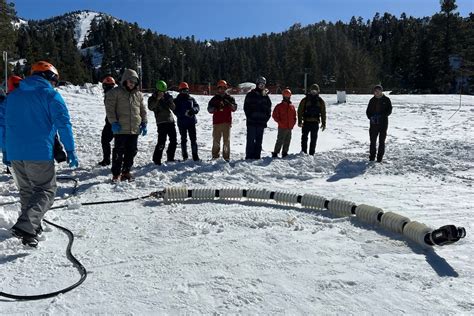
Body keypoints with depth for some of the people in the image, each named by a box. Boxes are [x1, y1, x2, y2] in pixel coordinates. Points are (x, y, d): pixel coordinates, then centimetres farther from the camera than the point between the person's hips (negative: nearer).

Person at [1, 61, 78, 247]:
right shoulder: (51, 95, -2)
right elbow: (63, 124, -9)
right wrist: (70, 150, -7)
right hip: (39, 153, -6)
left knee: (26, 190, 20)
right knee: (46, 191, 0)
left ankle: (32, 226, 27)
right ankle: (25, 227, -15)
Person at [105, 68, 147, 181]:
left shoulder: (138, 94, 14)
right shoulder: (115, 92, -1)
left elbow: (143, 110, 19)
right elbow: (109, 108, -5)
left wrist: (144, 123, 10)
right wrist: (113, 122, -13)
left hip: (135, 129, 5)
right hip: (121, 129, -5)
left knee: (131, 152, 9)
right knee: (119, 152, -2)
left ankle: (126, 172, 21)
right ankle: (116, 174, 8)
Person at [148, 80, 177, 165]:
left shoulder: (167, 96, 13)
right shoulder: (153, 98, 0)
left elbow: (173, 108, 7)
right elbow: (150, 107, -18)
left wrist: (170, 101, -11)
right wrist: (157, 99, -27)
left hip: (170, 120, 6)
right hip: (161, 122, -6)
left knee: (174, 140, 10)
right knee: (161, 142, -13)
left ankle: (170, 157, 24)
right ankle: (156, 159, -3)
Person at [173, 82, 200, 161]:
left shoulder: (192, 99, 10)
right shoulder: (177, 100, 2)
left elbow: (197, 107, 3)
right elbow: (176, 111, -8)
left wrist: (193, 109, -19)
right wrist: (184, 113, -23)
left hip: (191, 122, 2)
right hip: (182, 123, -2)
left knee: (193, 139, 0)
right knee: (183, 139, 6)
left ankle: (195, 156, 4)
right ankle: (185, 156, 15)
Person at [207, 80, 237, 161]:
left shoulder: (229, 98, 10)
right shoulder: (214, 99, 9)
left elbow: (234, 108, 1)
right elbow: (209, 109, 4)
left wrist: (229, 104, -19)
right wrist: (215, 108, -17)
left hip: (227, 122, 0)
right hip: (217, 122, 0)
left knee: (227, 140, 0)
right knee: (216, 140, 1)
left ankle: (226, 156, 5)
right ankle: (215, 156, 9)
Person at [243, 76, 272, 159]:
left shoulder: (266, 96, 12)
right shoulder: (250, 95, 2)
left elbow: (269, 108, 16)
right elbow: (246, 107, -1)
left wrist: (267, 117, 3)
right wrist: (250, 116, -9)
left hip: (261, 122, 4)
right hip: (251, 122, -4)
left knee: (259, 140, 7)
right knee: (251, 140, -4)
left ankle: (257, 156, 13)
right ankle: (249, 156, 0)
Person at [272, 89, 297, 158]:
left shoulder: (292, 106, 12)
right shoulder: (279, 106, -2)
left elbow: (294, 116, 20)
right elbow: (274, 115, -3)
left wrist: (293, 123, 5)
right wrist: (280, 123, -9)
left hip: (290, 128, 5)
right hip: (282, 128, -5)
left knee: (287, 142, 10)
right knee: (280, 141, -6)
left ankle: (284, 154, 20)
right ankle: (275, 154, 1)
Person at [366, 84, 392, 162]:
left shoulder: (386, 100, 1)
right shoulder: (372, 100, 8)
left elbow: (389, 111, -4)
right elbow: (368, 111, 9)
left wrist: (381, 116, -17)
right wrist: (371, 117, -11)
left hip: (383, 123, -2)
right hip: (373, 123, 2)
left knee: (382, 140, 2)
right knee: (373, 140, 4)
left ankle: (380, 157, 9)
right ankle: (372, 156, 14)